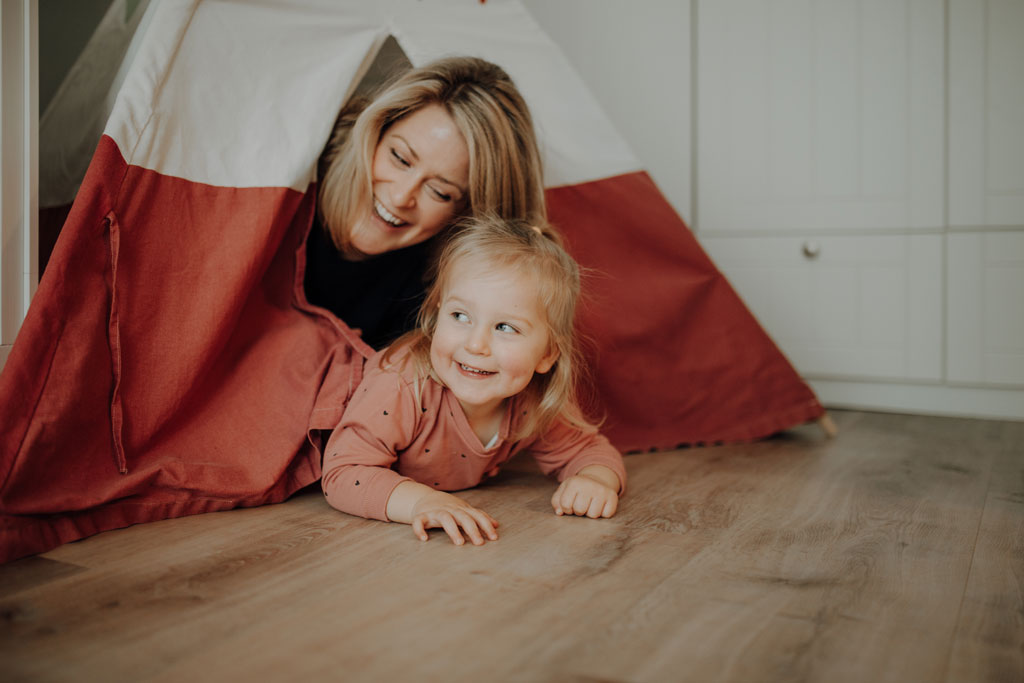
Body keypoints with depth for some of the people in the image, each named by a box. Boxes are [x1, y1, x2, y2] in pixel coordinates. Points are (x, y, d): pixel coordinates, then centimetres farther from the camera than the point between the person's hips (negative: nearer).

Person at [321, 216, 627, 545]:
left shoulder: (536, 403, -26)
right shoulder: (400, 390, -41)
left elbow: (589, 449, -11)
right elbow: (343, 472, -39)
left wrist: (597, 480, -36)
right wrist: (420, 501, -56)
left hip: (467, 489, 3)